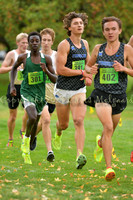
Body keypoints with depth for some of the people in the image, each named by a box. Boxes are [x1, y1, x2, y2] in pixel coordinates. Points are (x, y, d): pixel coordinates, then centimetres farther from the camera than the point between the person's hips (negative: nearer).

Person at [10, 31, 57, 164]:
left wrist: (46, 71, -20)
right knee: (32, 118, -27)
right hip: (27, 92, -3)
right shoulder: (23, 58, -5)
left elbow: (55, 80, -1)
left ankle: (27, 151, 35)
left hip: (40, 93, 3)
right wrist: (12, 86, 7)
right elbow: (14, 69, 16)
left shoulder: (46, 59, -3)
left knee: (35, 123, 14)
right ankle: (26, 138, 3)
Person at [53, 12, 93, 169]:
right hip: (63, 89, -3)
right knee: (63, 124, 12)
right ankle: (58, 133, 51)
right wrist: (82, 72, -14)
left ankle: (79, 156, -24)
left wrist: (88, 77, 3)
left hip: (79, 90, 3)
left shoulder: (85, 44, 7)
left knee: (79, 121, -16)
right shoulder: (64, 45, -13)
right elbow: (60, 69, -19)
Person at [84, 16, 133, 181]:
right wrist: (90, 70, -4)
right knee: (108, 127, -21)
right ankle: (108, 167, -20)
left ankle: (100, 142, 54)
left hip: (119, 95, 1)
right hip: (101, 93, -1)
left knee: (110, 131, 16)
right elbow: (88, 66, 19)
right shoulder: (98, 49, 5)